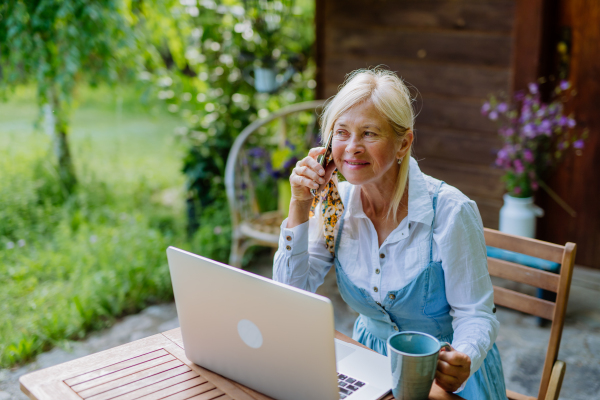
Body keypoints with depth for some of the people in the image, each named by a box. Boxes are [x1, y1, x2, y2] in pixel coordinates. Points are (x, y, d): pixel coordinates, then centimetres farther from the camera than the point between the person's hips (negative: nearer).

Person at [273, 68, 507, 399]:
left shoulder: (450, 212, -18)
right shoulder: (337, 202, -6)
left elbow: (475, 314, -13)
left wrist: (463, 361, -35)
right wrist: (299, 206, -14)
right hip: (370, 360, 2)